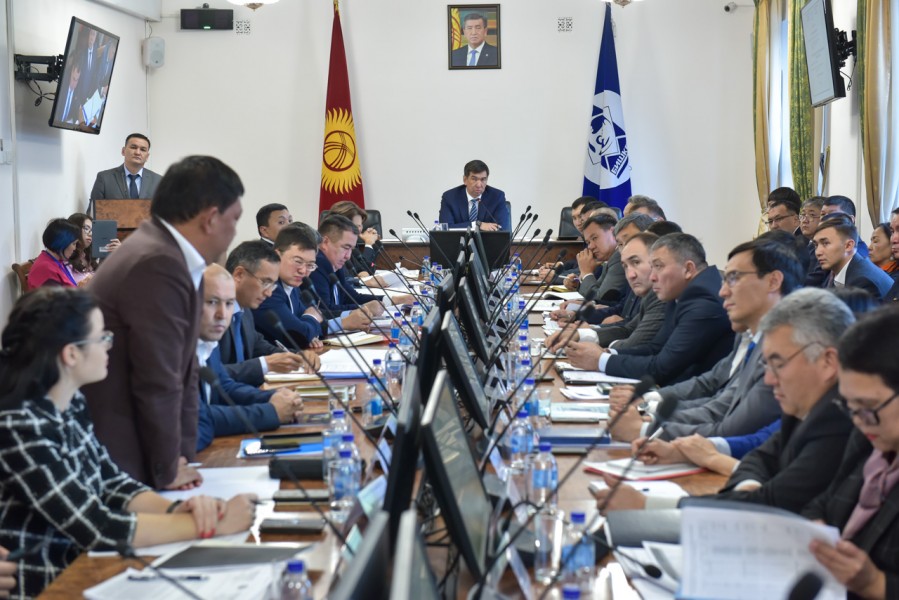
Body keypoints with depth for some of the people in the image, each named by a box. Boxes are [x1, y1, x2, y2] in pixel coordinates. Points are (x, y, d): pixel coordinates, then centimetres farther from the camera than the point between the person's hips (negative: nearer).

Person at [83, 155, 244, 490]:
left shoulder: (167, 254, 8)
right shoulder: (160, 266, -22)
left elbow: (183, 372, 8)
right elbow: (158, 382, -20)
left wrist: (182, 457, 5)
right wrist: (166, 471, -9)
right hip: (110, 460, -9)